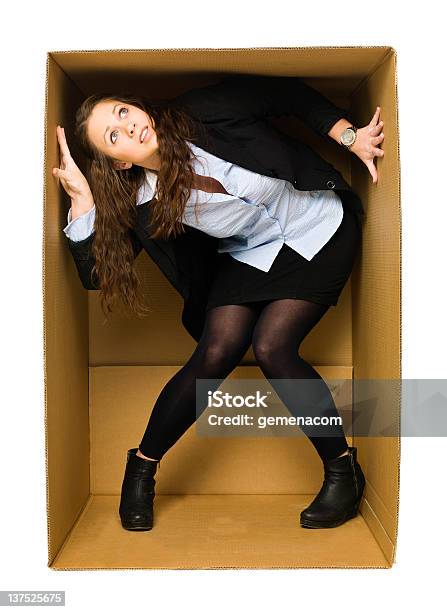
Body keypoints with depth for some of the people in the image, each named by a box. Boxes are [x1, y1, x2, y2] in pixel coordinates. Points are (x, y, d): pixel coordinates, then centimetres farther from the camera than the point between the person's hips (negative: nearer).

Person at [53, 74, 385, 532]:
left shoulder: (206, 113, -19)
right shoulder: (146, 205, -14)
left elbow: (290, 94, -8)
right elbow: (95, 273, -16)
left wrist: (351, 137, -12)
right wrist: (82, 198, -24)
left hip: (321, 228, -2)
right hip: (251, 256, 2)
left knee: (270, 346, -20)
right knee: (216, 352, -18)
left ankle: (343, 471, 0)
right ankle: (142, 465, 5)